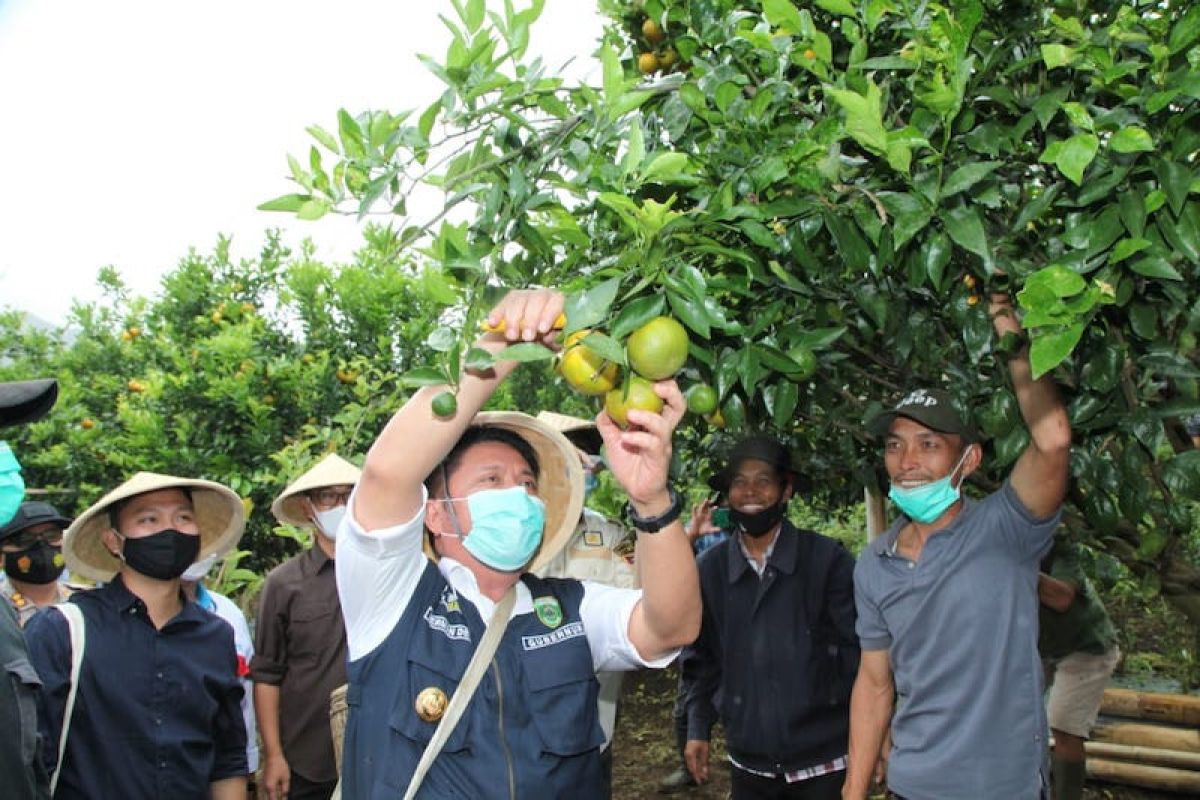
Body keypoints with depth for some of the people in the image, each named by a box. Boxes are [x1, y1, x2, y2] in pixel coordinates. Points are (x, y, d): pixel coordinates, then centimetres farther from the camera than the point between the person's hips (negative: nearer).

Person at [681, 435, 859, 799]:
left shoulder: (827, 559, -7)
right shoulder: (709, 569, 1)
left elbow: (856, 649, -4)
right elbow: (699, 656, 10)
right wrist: (698, 728, 6)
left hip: (824, 762, -2)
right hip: (748, 762, 3)